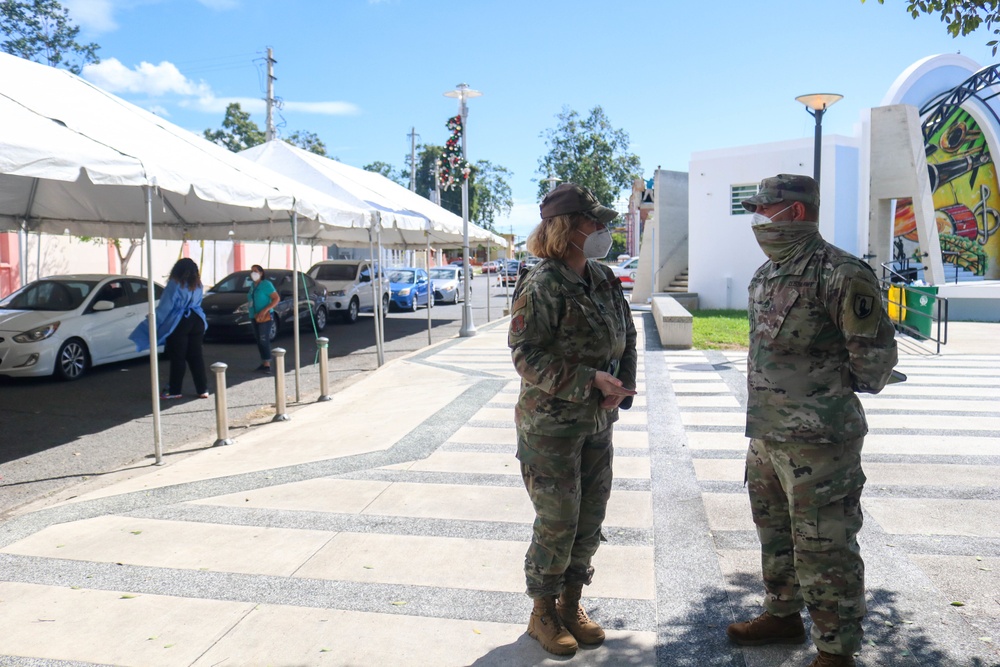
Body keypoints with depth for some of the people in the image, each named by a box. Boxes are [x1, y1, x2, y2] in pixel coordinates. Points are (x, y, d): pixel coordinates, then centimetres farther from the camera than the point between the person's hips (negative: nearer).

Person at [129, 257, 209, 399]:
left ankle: (174, 391, 8)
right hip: (197, 322, 5)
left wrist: (152, 324, -3)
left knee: (177, 358, 2)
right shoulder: (198, 284, 8)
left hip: (178, 324, -5)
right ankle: (203, 390, 8)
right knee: (196, 356, 8)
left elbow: (164, 307, -9)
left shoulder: (175, 284, -9)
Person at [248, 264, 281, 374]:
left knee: (264, 340, -11)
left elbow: (276, 298, -16)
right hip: (254, 317, 8)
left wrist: (265, 310, -22)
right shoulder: (252, 285, 13)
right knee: (258, 340, 10)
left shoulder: (266, 284, -10)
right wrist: (249, 301, 7)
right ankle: (263, 362, 17)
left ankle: (267, 365, -10)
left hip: (264, 317, -8)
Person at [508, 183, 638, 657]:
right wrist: (592, 381, -24)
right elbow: (527, 357, -20)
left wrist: (622, 388, -3)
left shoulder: (604, 281, 6)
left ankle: (571, 606, 34)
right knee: (557, 523, 3)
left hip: (597, 423, 7)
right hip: (551, 425, -7)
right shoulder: (542, 286, -17)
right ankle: (543, 615, 25)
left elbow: (626, 338, 13)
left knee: (590, 520, 15)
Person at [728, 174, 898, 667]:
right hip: (765, 432, 9)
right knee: (774, 531, 23)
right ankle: (783, 614, 42)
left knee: (824, 547, 2)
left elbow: (875, 353, -15)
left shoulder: (838, 273, -18)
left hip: (817, 440, -9)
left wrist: (853, 386, 2)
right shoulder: (766, 275, 11)